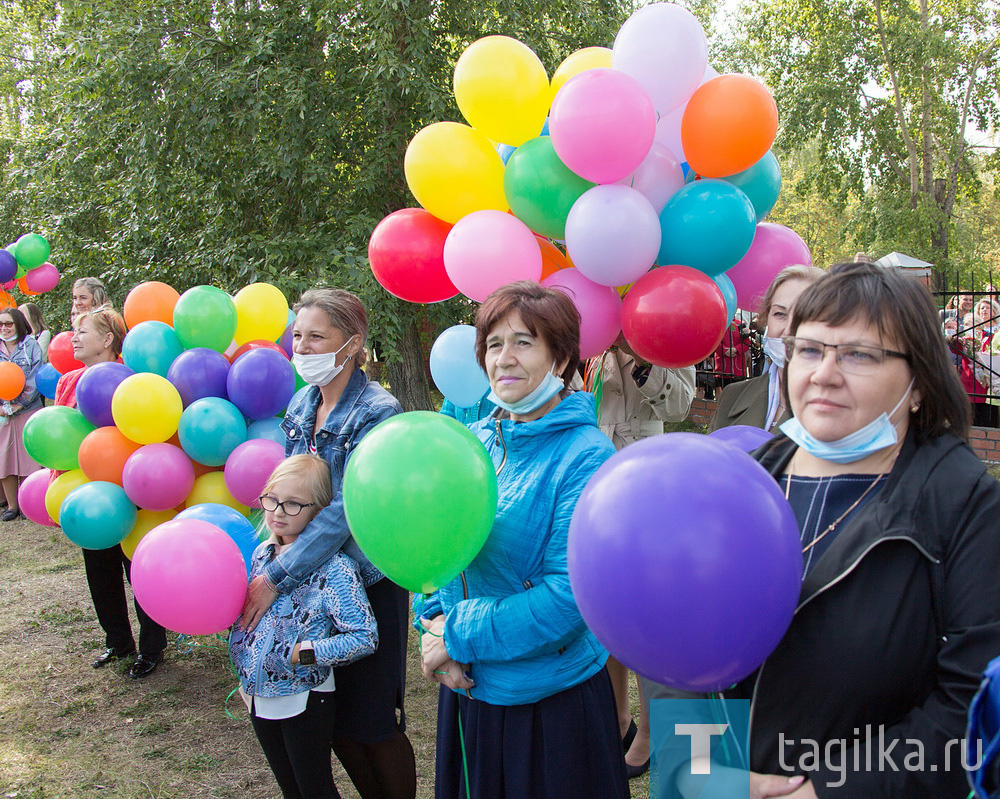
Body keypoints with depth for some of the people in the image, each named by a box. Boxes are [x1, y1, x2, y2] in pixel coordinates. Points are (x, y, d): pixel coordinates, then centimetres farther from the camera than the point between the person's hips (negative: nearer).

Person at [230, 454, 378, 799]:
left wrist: (304, 653, -24)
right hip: (260, 697, 6)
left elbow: (365, 637, -23)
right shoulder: (262, 553, 1)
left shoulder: (333, 568, -20)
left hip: (305, 699, -6)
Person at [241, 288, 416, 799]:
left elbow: (346, 510, -23)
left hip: (368, 583, -6)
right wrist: (264, 557, 3)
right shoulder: (301, 405, 4)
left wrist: (277, 577, -24)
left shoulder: (377, 412, -17)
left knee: (372, 722, 5)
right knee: (329, 717, 15)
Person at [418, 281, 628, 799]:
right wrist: (434, 620, -11)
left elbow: (568, 592, -22)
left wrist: (459, 637, -18)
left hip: (549, 699, -5)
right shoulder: (473, 441, 1)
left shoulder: (587, 457, -17)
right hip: (466, 688, 6)